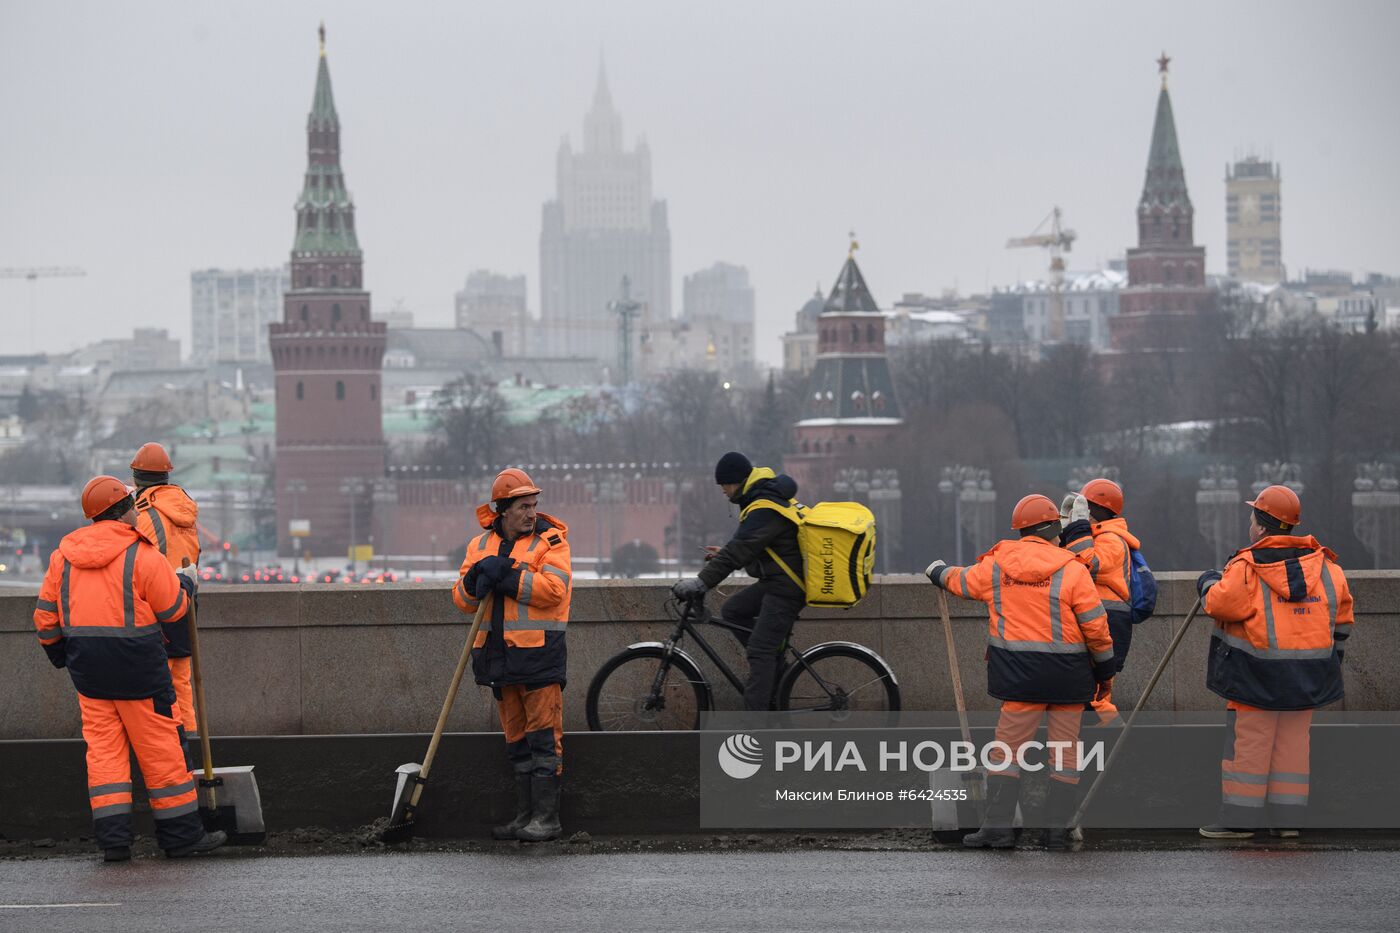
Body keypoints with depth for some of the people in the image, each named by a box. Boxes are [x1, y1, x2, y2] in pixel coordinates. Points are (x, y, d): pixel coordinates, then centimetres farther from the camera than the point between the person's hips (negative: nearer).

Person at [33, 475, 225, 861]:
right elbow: (172, 609, -5)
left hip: (88, 670, 5)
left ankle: (112, 836, 1)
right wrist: (186, 584, 15)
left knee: (103, 746, 7)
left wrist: (59, 653, 25)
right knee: (160, 748, 3)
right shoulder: (142, 554, -11)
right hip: (137, 667, -5)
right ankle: (181, 833, 8)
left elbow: (46, 615, 11)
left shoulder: (63, 555, 6)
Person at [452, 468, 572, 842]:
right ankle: (525, 816, 17)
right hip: (499, 654, 6)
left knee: (543, 737, -7)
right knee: (516, 740, 11)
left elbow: (553, 588, -16)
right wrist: (476, 578, -12)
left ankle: (546, 818, -5)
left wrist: (506, 577, -17)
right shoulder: (481, 545, 13)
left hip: (539, 654, -6)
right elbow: (462, 598, 9)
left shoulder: (550, 541, -2)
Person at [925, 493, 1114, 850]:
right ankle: (1056, 829, 7)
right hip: (1068, 673, -1)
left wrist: (939, 572, 44)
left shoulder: (997, 565, 3)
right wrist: (1105, 668, 8)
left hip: (1020, 672, 1)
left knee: (1008, 745, 5)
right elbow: (1095, 626, -6)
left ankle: (998, 826, -1)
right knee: (1065, 749, 7)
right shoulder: (1072, 570, -7)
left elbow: (963, 581, 22)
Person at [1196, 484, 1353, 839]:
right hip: (1306, 675, 5)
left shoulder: (1247, 566, -12)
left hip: (1257, 673, -5)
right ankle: (1287, 819, 10)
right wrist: (1333, 657, 23)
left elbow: (1222, 604, -17)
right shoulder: (1325, 566, 7)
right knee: (1293, 742, 10)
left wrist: (1209, 584, 4)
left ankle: (1240, 818, 1)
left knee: (1249, 742, 0)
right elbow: (1341, 614, 12)